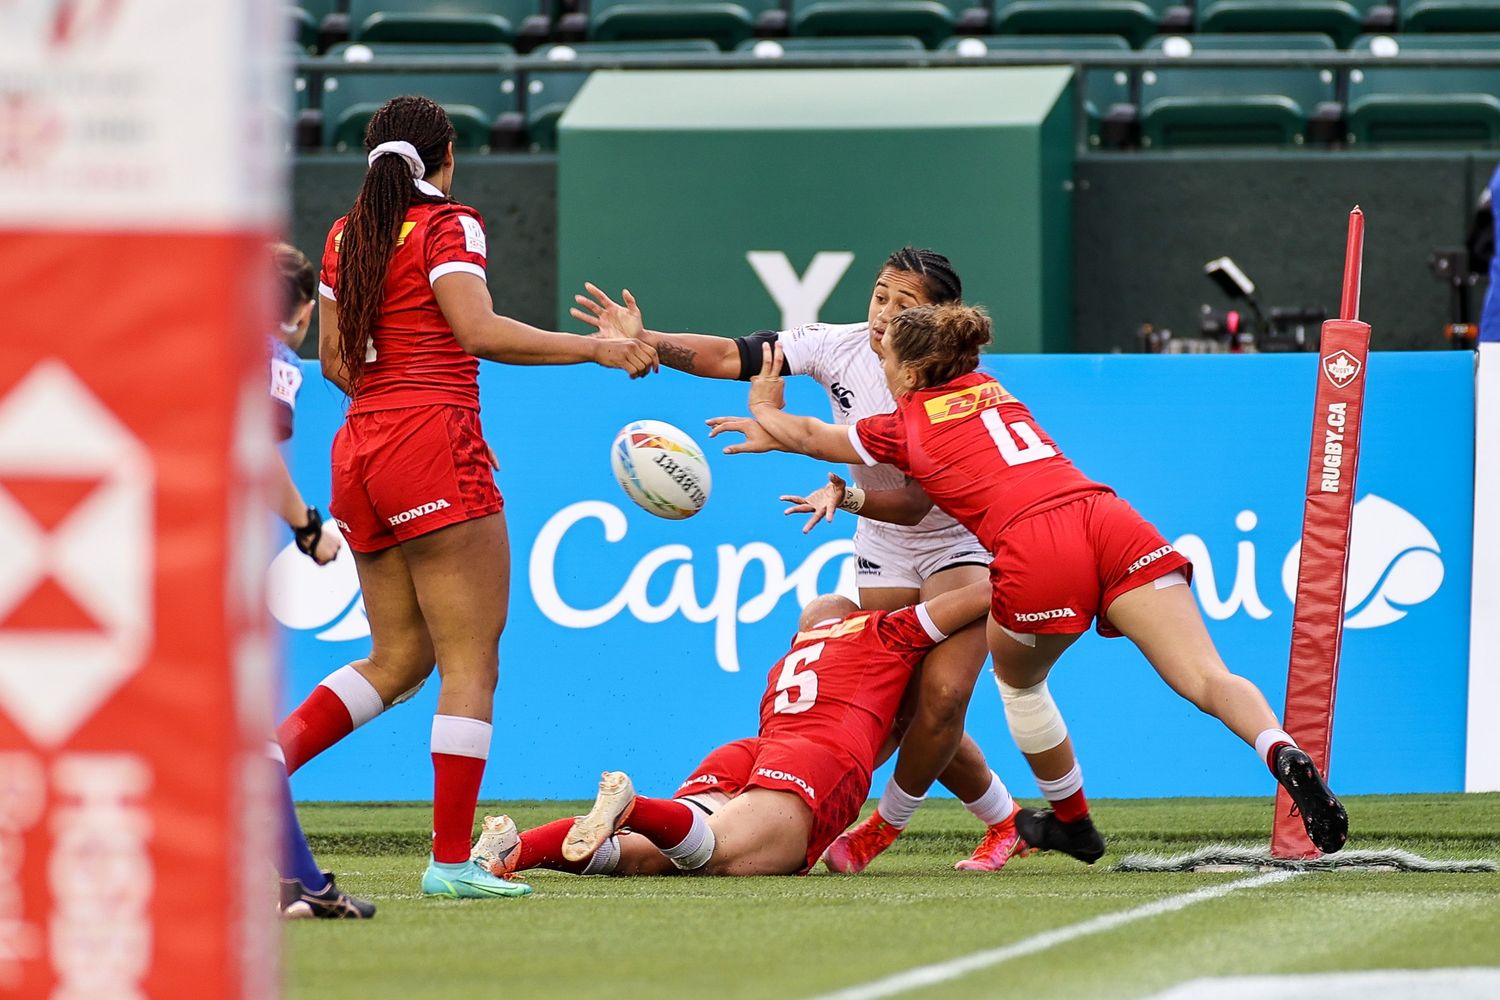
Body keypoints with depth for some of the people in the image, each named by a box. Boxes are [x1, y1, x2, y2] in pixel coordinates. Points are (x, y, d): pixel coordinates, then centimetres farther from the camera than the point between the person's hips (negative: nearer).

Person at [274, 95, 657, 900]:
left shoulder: (345, 237, 15)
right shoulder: (447, 225, -4)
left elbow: (332, 359, 17)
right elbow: (480, 331, -16)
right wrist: (594, 348, -13)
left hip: (360, 446, 7)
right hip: (434, 450, -7)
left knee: (398, 659, 16)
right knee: (471, 660, -4)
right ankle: (451, 860, -9)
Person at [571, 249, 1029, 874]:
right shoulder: (840, 347, -15)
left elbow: (916, 504, -30)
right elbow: (732, 357, -21)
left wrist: (846, 496, -48)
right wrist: (644, 342, -35)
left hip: (961, 541, -5)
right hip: (884, 552, 5)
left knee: (941, 695, -21)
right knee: (903, 710, -2)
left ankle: (888, 822, 5)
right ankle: (1003, 822, 20)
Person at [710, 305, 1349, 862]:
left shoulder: (906, 429, 17)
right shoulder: (987, 390, 31)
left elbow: (811, 436, 37)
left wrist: (765, 412, 57)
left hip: (1033, 550, -4)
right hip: (1108, 519, 4)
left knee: (1017, 676, 28)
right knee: (1209, 681, -10)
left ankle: (1072, 820, 37)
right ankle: (1285, 756, -36)